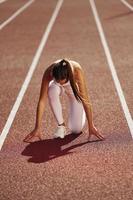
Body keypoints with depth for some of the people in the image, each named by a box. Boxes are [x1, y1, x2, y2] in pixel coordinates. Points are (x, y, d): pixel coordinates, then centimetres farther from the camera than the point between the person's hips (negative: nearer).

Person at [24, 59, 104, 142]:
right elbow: (42, 101, -36)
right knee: (52, 91, -38)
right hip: (57, 87, 1)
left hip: (74, 87, -1)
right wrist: (37, 128, -38)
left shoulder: (77, 71, -41)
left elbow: (85, 100, -36)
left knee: (76, 129, -10)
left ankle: (82, 112, 24)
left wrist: (91, 126, -34)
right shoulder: (49, 73, -38)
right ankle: (61, 125, -17)